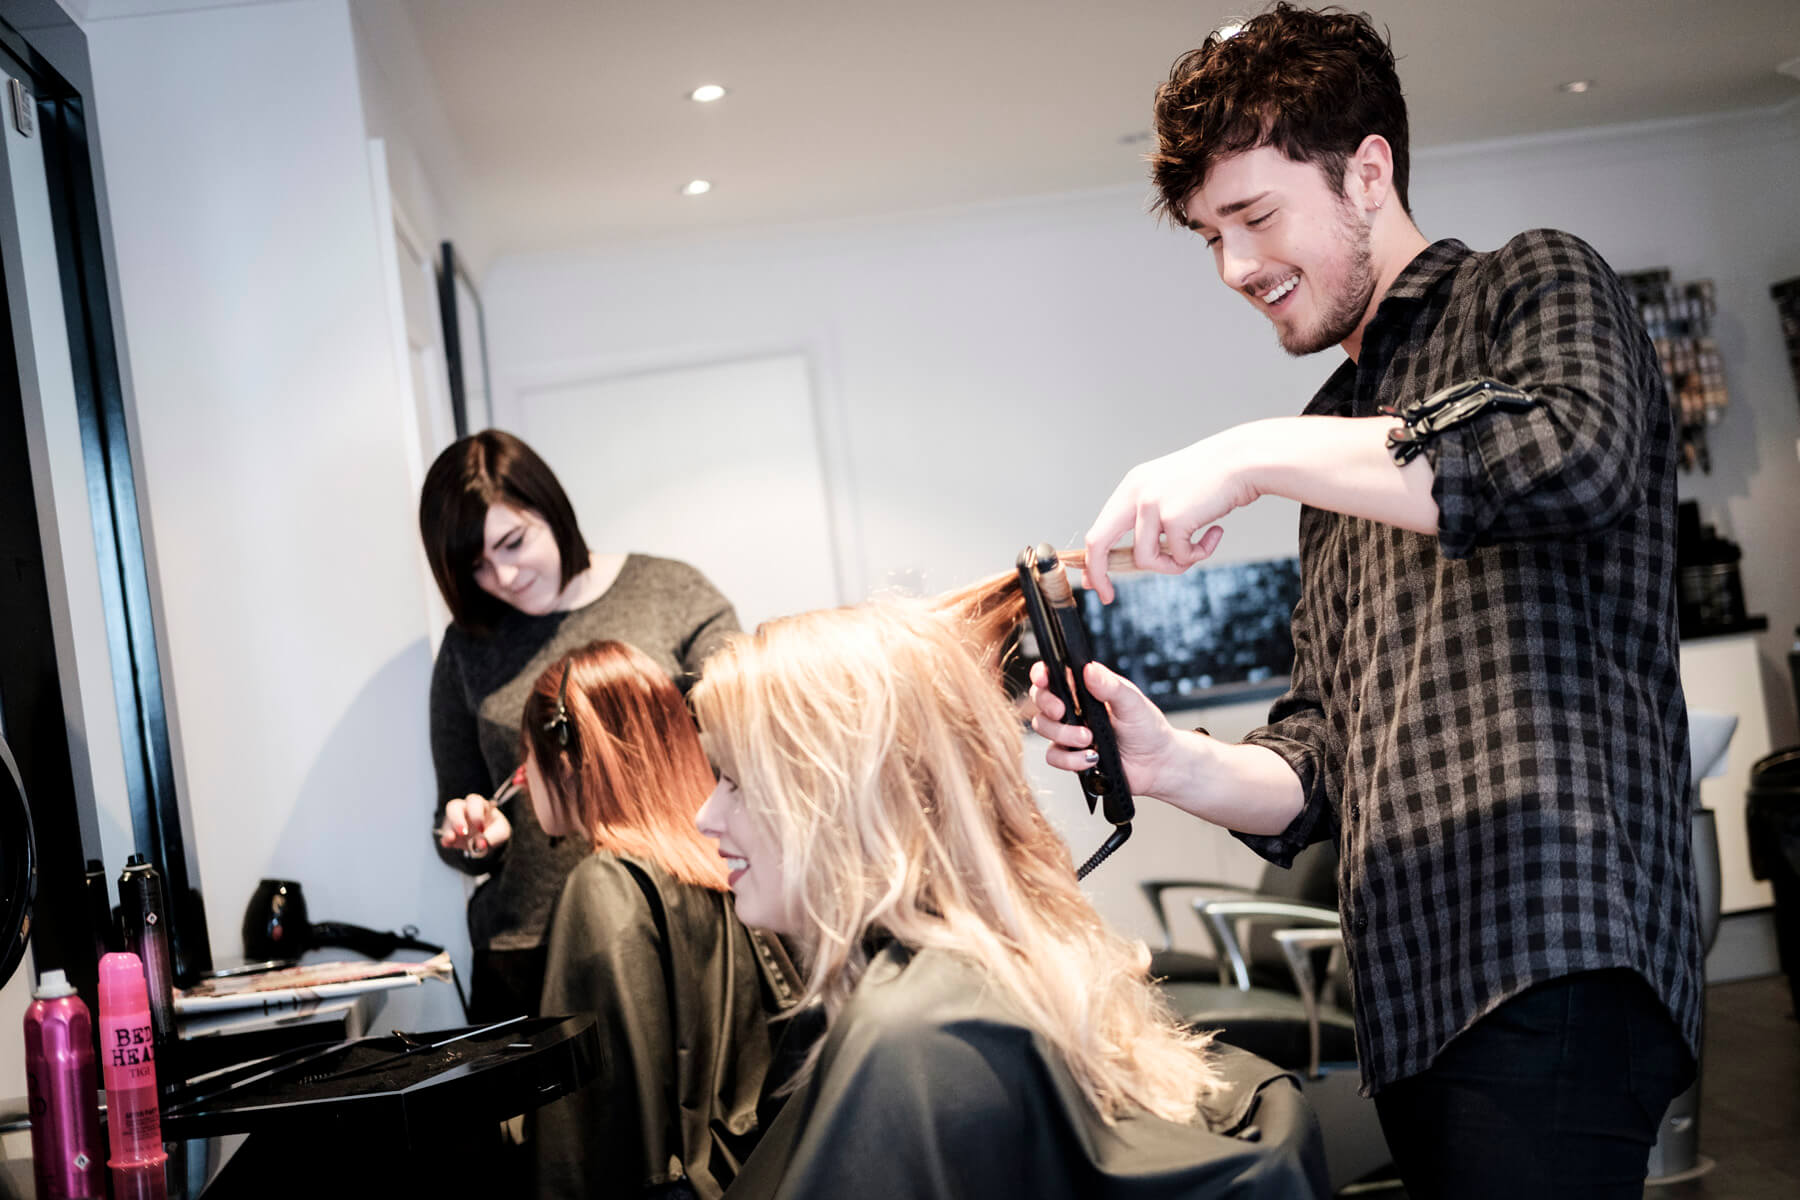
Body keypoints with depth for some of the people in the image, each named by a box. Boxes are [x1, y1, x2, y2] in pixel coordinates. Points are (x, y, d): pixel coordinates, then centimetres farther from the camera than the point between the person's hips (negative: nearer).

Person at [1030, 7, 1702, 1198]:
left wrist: (1258, 455, -19)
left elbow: (1577, 456, -22)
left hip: (1551, 963, -7)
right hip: (1413, 987, 7)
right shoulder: (1338, 439, 24)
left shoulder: (1531, 286, 5)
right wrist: (1172, 763, -1)